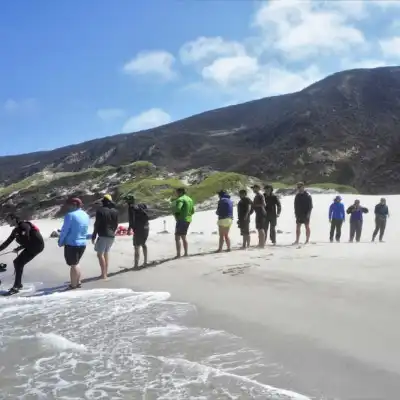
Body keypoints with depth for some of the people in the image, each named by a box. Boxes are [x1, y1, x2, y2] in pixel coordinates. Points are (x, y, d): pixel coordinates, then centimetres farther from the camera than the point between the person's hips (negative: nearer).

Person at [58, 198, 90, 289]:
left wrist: (60, 241, -1)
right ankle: (78, 282, 28)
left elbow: (64, 230, -13)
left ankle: (73, 286, 8)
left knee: (73, 265, 2)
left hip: (72, 244, -7)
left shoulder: (71, 215, -16)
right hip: (82, 243, 7)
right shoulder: (86, 215, 7)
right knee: (76, 263, 22)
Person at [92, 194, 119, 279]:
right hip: (111, 236, 7)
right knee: (106, 253, 18)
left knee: (100, 254, -1)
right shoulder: (115, 211, 7)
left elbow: (97, 224, -11)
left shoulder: (101, 211, -11)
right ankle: (106, 273, 20)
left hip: (103, 235, -7)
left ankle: (103, 274, -4)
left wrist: (94, 236, -5)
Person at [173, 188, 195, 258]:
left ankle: (178, 254, -8)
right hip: (188, 220, 9)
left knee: (177, 238, -4)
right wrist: (187, 215, 13)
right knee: (183, 237, 19)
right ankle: (186, 253, 19)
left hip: (181, 220, -9)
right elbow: (193, 211, 19)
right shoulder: (190, 199, 15)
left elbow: (178, 208, -30)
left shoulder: (180, 199, -13)